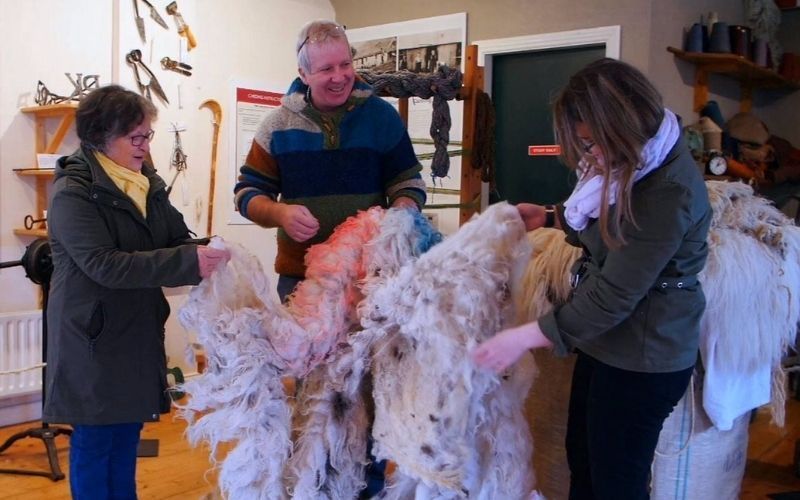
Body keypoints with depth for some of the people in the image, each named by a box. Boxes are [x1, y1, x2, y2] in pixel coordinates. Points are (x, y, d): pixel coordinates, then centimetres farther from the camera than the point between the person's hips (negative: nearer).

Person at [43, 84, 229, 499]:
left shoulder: (148, 184, 8)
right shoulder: (73, 194, -16)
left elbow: (178, 240, 7)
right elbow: (106, 265, -27)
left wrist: (207, 254, -17)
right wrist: (189, 264, -33)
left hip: (139, 333, 7)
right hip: (93, 339, -7)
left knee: (127, 435, 17)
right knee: (94, 441, 5)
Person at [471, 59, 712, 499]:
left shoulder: (669, 191, -28)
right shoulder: (632, 161, 1)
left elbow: (614, 295, -28)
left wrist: (525, 338, -25)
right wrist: (550, 217, 8)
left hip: (642, 359, -9)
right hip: (604, 341, 9)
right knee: (581, 461, 23)